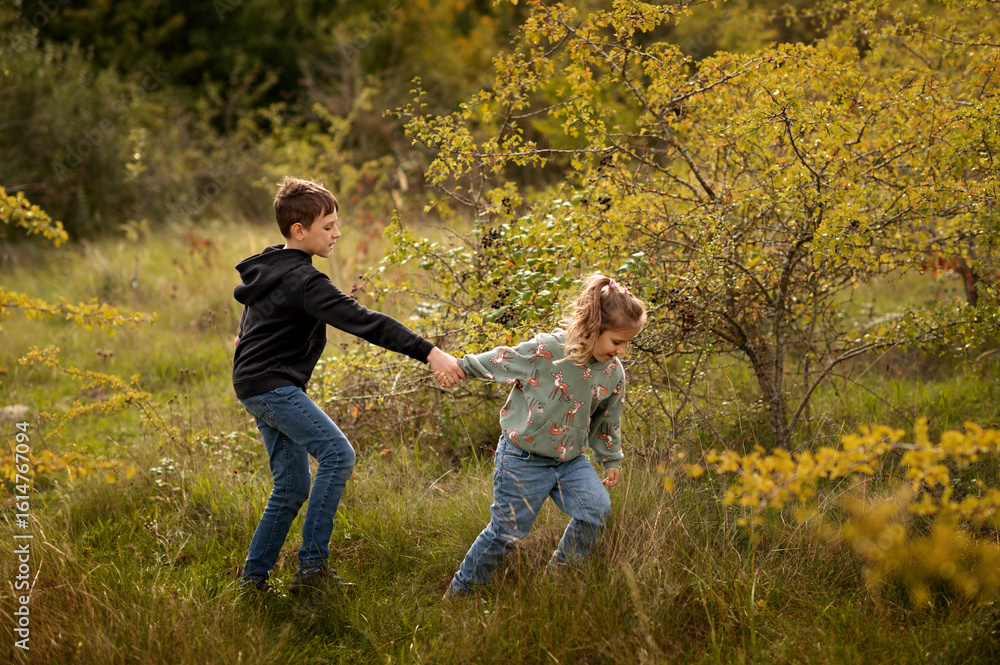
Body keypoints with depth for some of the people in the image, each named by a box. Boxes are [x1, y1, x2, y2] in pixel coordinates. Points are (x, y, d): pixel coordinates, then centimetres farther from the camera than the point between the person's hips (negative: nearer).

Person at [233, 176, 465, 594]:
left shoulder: (269, 265, 13)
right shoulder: (302, 281, -20)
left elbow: (246, 295, 34)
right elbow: (362, 321, -28)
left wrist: (249, 335, 54)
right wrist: (429, 353, -33)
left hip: (261, 386, 11)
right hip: (271, 384, -11)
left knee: (292, 487, 9)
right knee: (337, 453, -21)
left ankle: (253, 578, 14)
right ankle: (313, 565, -22)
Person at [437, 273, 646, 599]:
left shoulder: (614, 373, -2)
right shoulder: (546, 350, -21)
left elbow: (606, 420, 14)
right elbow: (500, 360, -7)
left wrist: (611, 459, 19)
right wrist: (460, 367, -2)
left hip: (569, 459, 5)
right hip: (523, 458, -5)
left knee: (596, 508, -15)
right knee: (507, 530, -1)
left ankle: (558, 575, 6)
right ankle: (458, 591, 18)